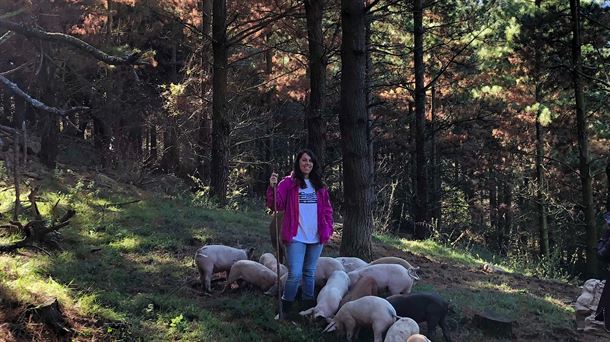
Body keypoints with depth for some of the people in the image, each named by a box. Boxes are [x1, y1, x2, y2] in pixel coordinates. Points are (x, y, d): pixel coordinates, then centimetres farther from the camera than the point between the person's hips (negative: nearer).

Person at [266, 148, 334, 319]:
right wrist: (272, 187, -26)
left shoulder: (319, 185, 10)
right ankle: (285, 307, 4)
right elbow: (276, 206, -10)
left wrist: (328, 228, 6)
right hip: (296, 236, -4)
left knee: (310, 273, 14)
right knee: (295, 274, -11)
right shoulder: (289, 183, -2)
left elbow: (327, 208, 15)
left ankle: (308, 305, 25)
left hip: (316, 237, 4)